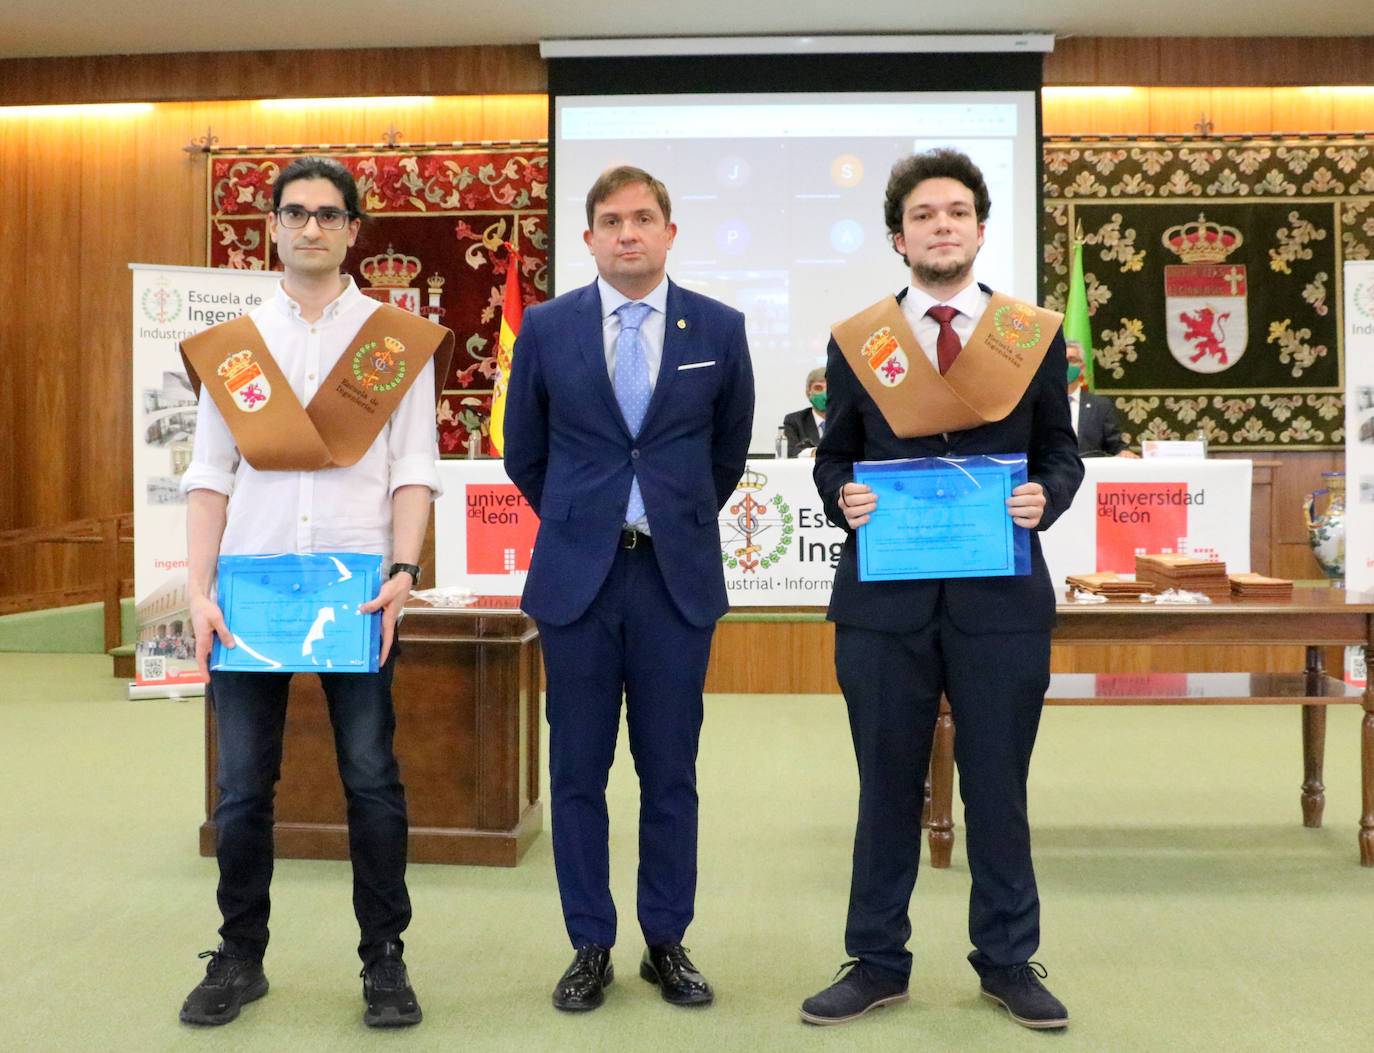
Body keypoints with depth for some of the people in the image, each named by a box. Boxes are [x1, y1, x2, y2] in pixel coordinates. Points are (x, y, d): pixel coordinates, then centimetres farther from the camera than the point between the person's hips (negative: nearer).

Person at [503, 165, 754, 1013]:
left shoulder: (720, 328, 2)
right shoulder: (546, 327, 2)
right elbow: (524, 451, 13)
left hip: (679, 576, 0)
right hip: (577, 574, 0)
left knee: (670, 773, 7)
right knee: (578, 771, 7)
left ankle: (668, 944, 23)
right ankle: (591, 947, 21)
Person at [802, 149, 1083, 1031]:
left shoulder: (1036, 335, 6)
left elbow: (1062, 452, 10)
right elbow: (833, 457, 10)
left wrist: (1046, 496, -10)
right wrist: (843, 495, -10)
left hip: (1002, 594, 0)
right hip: (885, 595, 0)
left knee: (998, 786, 10)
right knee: (888, 787, 10)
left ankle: (1008, 960, 28)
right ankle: (878, 963, 25)